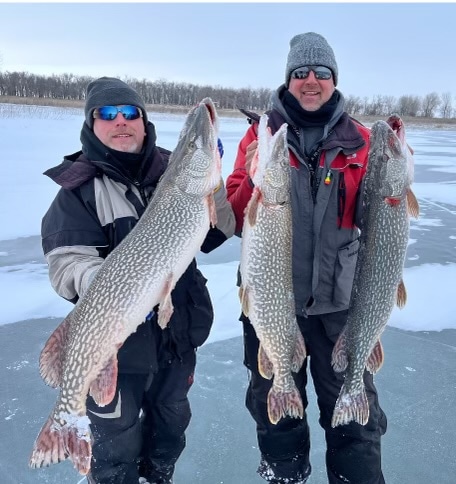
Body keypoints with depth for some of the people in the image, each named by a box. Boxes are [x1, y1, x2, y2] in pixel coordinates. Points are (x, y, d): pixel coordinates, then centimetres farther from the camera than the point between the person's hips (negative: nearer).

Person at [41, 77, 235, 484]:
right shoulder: (80, 186, -10)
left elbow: (214, 235, -3)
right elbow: (65, 263, -18)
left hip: (178, 333, 5)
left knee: (172, 427, 26)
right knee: (117, 444, 12)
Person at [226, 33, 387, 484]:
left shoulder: (359, 139, 3)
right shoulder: (261, 133, 0)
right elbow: (236, 222, -4)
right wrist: (254, 179, -22)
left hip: (340, 301, 0)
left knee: (354, 414, 11)